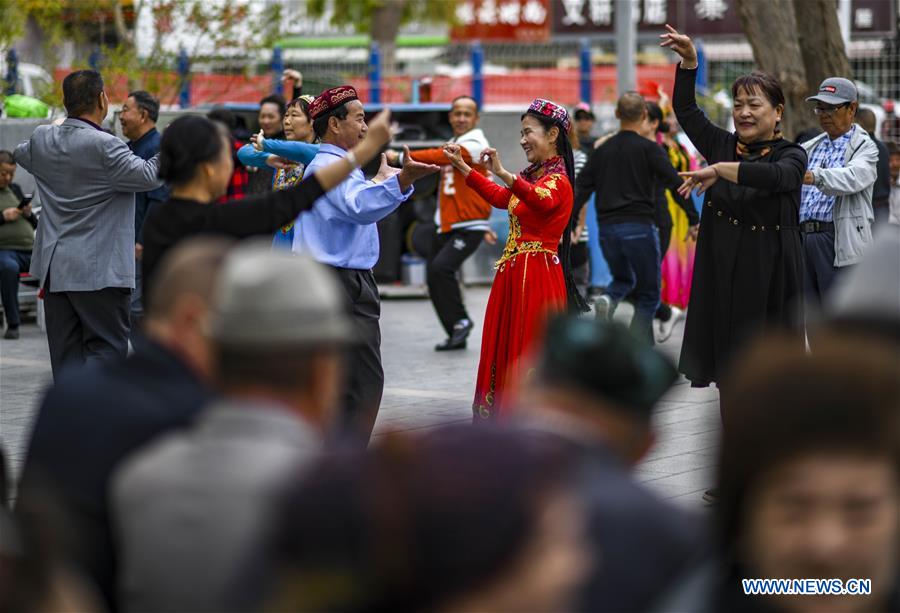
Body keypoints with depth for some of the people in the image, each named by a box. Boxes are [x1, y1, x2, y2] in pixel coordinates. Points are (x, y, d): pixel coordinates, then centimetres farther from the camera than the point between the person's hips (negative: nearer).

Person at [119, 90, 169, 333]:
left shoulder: (158, 148, -13)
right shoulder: (131, 147, 18)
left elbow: (158, 199, -20)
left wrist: (143, 243, -23)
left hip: (146, 248, -9)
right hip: (126, 244, 9)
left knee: (136, 307, -13)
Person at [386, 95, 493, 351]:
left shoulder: (474, 145, -12)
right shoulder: (452, 145, 16)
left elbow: (440, 157, -24)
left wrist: (401, 157, -26)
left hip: (469, 226, -8)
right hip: (446, 225, 8)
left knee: (441, 268, -25)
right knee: (434, 279, 3)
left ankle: (461, 321, -7)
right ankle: (456, 336, 15)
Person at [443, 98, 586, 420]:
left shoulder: (558, 180, -14)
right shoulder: (531, 175, 15)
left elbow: (541, 200, -36)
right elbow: (501, 198, 24)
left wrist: (503, 173, -50)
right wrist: (462, 167, 16)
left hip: (538, 276, -9)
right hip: (513, 273, 9)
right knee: (506, 352, 11)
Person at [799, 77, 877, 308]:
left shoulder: (865, 147, 0)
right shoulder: (810, 148, 21)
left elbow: (853, 178, -21)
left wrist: (815, 177, -38)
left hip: (840, 243, -6)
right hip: (802, 239, 6)